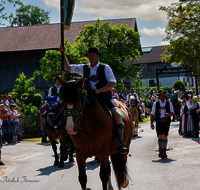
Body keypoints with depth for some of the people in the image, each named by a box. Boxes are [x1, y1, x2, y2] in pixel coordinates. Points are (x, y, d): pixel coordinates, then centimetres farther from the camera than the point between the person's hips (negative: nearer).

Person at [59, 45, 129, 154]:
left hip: (105, 98, -3)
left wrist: (99, 90, -17)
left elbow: (113, 83, -7)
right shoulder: (84, 68, 13)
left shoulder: (105, 68, 2)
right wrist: (62, 54, 8)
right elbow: (67, 67, 18)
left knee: (117, 115, -28)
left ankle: (120, 145, -21)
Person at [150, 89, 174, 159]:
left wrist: (168, 114, -22)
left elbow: (172, 113, 2)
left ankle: (164, 152, 18)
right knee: (160, 136, -14)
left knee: (165, 137, 6)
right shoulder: (155, 104, 6)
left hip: (166, 122, 1)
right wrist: (151, 123, 0)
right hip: (159, 122, -1)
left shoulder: (169, 104, 7)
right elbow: (152, 114, 7)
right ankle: (160, 152, -19)